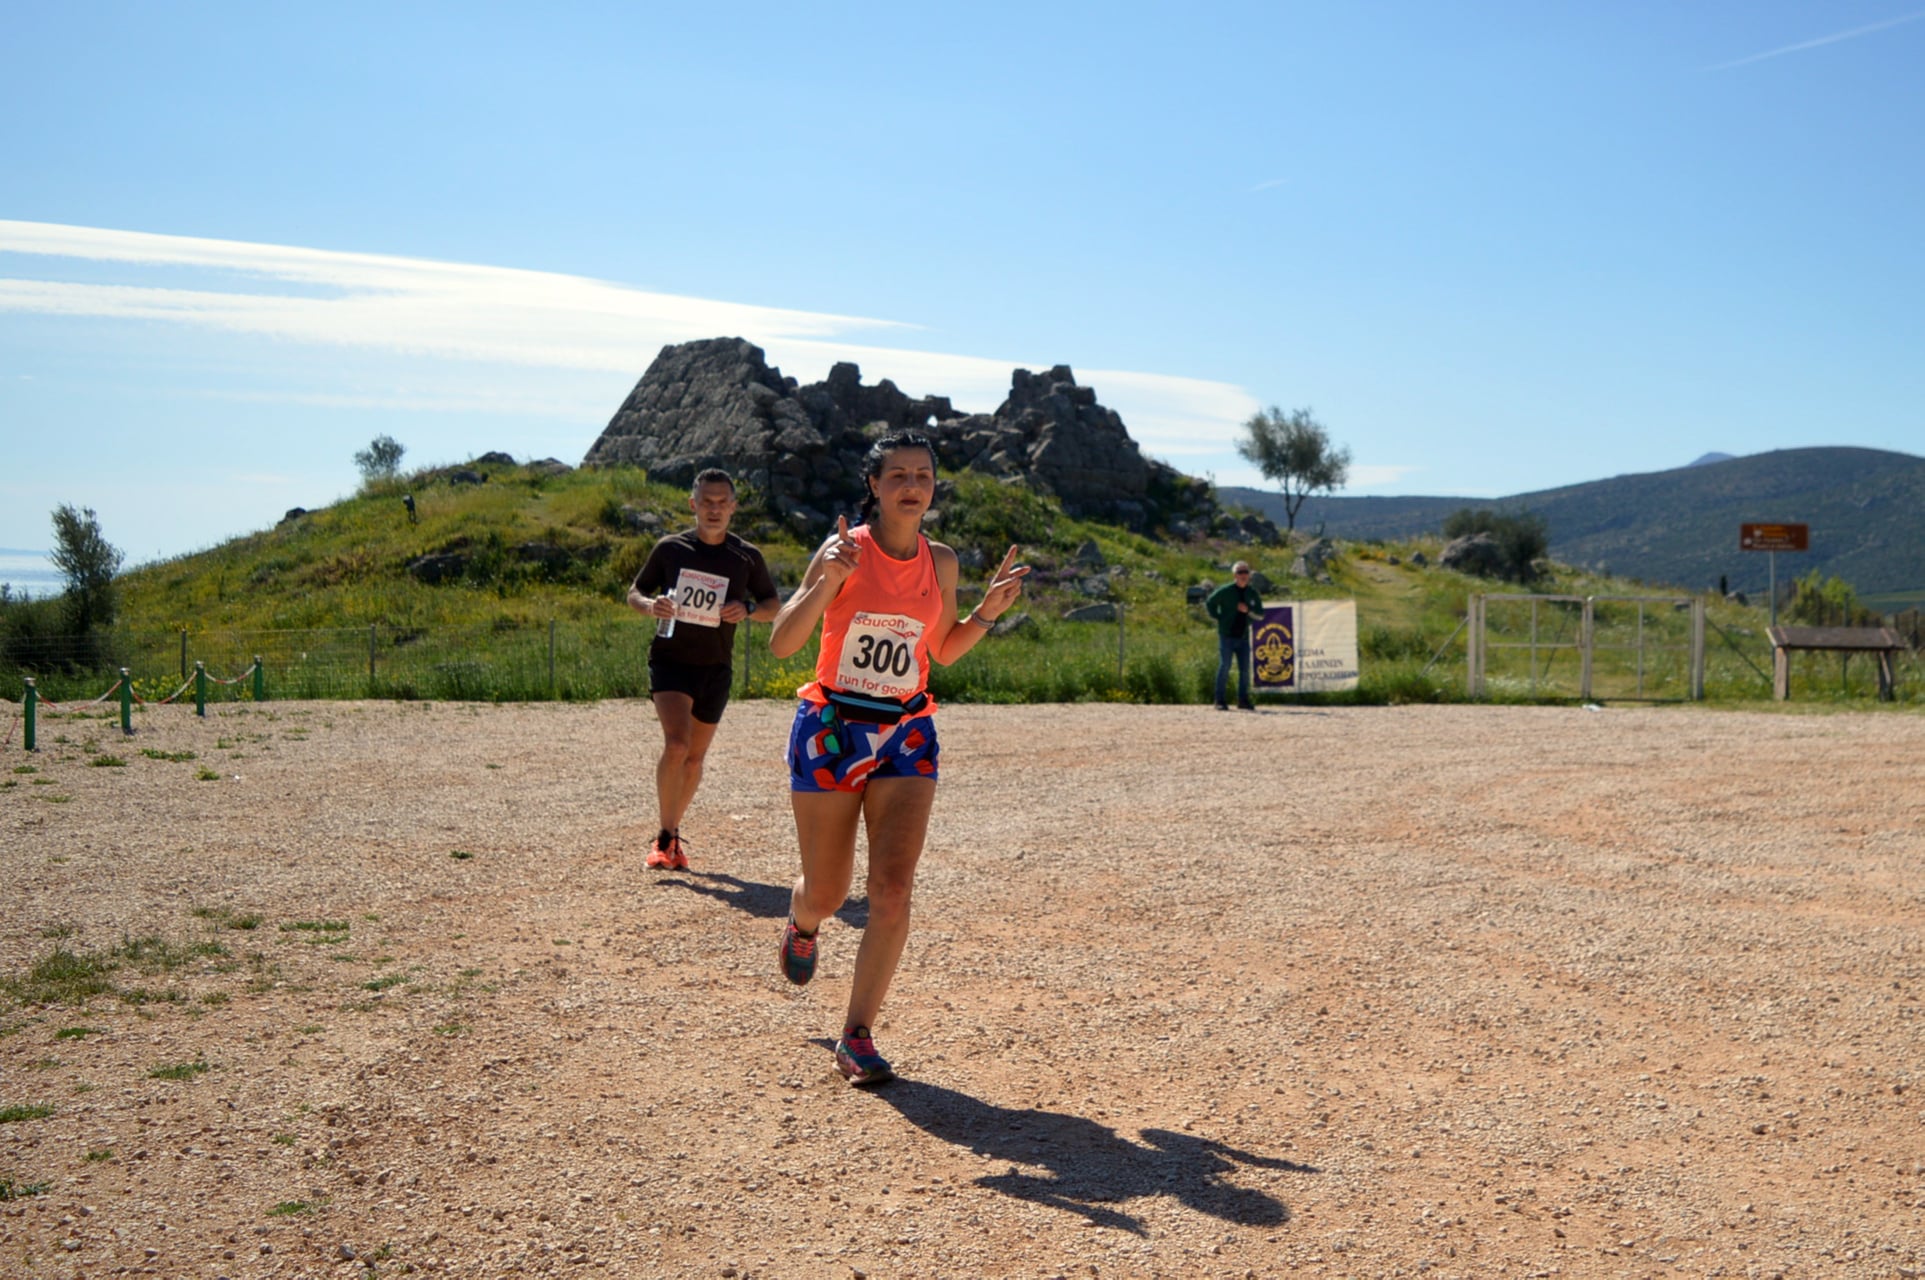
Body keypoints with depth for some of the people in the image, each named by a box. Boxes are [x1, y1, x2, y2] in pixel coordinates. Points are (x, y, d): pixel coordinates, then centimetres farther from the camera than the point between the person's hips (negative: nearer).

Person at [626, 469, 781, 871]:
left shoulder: (747, 557, 1)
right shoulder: (670, 548, -1)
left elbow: (774, 606, 11)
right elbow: (634, 593, 9)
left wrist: (748, 610, -11)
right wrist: (651, 606, -15)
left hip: (715, 668, 2)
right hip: (670, 660, -2)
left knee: (695, 756, 10)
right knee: (676, 744, -20)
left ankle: (673, 830, 28)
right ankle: (664, 837, -7)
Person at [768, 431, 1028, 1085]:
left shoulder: (940, 561, 3)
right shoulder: (846, 550, -10)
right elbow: (782, 642, -14)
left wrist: (988, 611, 2)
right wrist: (828, 581, -27)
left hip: (906, 736, 3)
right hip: (829, 730, -2)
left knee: (892, 889, -12)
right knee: (826, 894, 8)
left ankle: (857, 1037, 0)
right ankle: (802, 921, 47)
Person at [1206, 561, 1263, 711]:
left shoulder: (1252, 593, 7)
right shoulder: (1225, 591, -5)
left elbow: (1260, 614, 10)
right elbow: (1209, 604, 3)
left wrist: (1248, 610, -8)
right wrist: (1218, 618, -3)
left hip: (1243, 636, 4)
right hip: (1227, 635, -4)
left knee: (1245, 669, 4)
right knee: (1224, 667, -6)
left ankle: (1243, 700, 13)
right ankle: (1220, 701, -3)